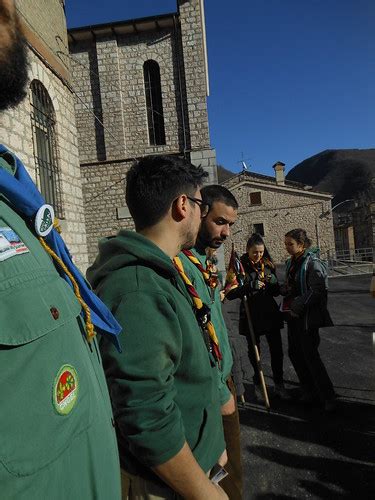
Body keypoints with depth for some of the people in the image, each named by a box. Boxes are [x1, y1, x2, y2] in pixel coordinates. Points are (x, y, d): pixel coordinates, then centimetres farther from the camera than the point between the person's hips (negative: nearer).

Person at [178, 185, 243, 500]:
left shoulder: (206, 260, 7)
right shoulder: (179, 265, -23)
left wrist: (225, 383, 16)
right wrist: (221, 394, -15)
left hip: (222, 381, 9)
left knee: (231, 466, 23)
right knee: (224, 473, 10)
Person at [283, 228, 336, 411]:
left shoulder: (313, 263, -15)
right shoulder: (291, 262, 11)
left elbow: (317, 291, -21)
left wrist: (299, 304, -22)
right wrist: (284, 289, 1)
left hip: (308, 316, -8)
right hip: (293, 315, 9)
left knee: (310, 355, -4)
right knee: (295, 353, 13)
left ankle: (327, 397, 11)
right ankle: (309, 390, 30)